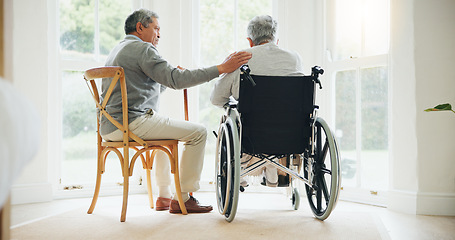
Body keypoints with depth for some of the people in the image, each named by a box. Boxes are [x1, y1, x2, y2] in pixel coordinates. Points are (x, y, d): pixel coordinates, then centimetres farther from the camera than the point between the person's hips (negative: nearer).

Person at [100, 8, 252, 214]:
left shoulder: (117, 51, 24)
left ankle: (164, 196, 30)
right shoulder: (141, 48, -7)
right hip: (132, 122, -10)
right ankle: (183, 199, -4)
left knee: (166, 131, 34)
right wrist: (221, 68, -18)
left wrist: (174, 76, 24)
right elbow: (176, 80, -19)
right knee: (198, 132, -7)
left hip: (110, 127, 10)